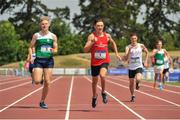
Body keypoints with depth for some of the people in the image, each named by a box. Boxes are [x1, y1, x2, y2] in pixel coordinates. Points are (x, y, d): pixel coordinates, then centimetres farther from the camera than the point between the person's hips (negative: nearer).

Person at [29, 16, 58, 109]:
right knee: (37, 81, -15)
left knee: (47, 83, -2)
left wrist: (53, 50, -16)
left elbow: (56, 49, 7)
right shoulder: (36, 36, 3)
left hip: (49, 60, 1)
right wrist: (31, 56, -10)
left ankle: (42, 101, 11)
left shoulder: (53, 36, 6)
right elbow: (31, 47, 6)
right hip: (39, 60, -1)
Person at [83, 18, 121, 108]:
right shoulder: (91, 36, -9)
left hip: (105, 61, 0)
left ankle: (103, 92, -3)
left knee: (102, 75, -28)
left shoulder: (107, 36, -1)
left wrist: (116, 53, 18)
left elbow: (113, 43, 22)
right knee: (95, 80, 13)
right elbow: (85, 50, -16)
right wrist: (92, 42, -27)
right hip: (94, 62, 0)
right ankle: (94, 96, 40)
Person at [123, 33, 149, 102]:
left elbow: (147, 52, 16)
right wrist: (129, 51, -30)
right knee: (131, 83, 9)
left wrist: (146, 61, 8)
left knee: (138, 79, -28)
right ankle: (132, 96, 31)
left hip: (139, 66, -1)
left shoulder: (141, 46, -3)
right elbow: (125, 59, -17)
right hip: (131, 67, 1)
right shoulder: (128, 47, -7)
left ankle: (137, 84, 8)